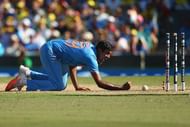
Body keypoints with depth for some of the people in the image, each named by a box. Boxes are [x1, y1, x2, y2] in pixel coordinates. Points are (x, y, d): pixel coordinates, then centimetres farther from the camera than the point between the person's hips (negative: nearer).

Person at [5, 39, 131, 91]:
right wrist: (122, 88, -29)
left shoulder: (90, 47, 5)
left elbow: (72, 65, 11)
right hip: (49, 50, -10)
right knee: (59, 86, -15)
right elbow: (100, 83, -28)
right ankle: (24, 81, -6)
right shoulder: (91, 57, -23)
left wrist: (77, 86, 2)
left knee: (62, 84, 16)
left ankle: (28, 74, 19)